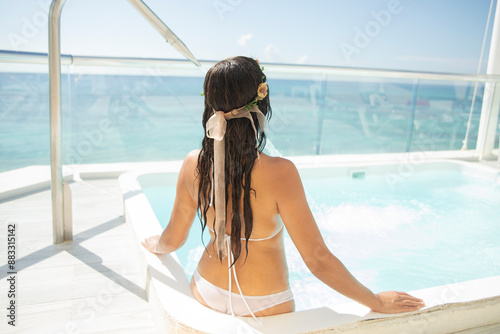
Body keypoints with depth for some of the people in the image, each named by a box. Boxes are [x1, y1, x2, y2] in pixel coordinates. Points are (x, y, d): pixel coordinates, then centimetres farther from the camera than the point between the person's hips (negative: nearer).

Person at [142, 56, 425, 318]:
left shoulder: (194, 165, -16)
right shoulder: (279, 173, -30)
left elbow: (174, 239, -1)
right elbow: (318, 259, -24)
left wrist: (155, 245, 22)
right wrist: (377, 302, -10)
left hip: (206, 295, 3)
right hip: (265, 309, -2)